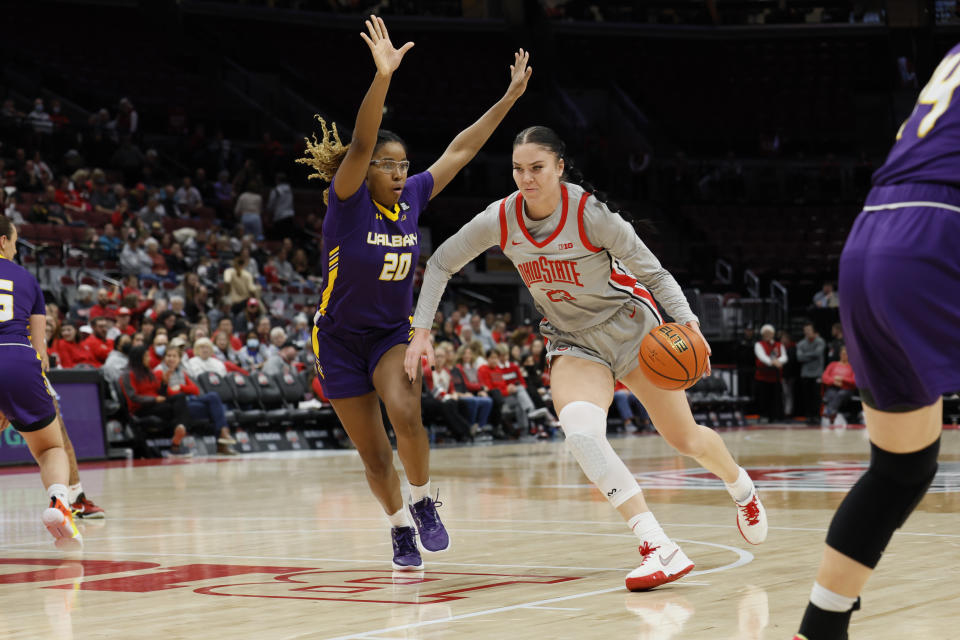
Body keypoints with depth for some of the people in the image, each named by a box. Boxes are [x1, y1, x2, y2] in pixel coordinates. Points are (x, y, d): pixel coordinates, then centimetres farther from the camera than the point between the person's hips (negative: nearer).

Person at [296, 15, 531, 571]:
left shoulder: (412, 199, -4)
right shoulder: (348, 202, -17)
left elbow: (460, 150, 2)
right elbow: (360, 144, -33)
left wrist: (511, 97, 1)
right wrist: (382, 77, -49)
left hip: (394, 332, 2)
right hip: (342, 339, -2)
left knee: (406, 415, -27)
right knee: (374, 453, 3)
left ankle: (423, 501, -3)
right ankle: (400, 527, 28)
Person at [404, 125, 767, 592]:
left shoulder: (590, 213, -22)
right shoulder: (500, 220, -13)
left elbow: (652, 272, -14)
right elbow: (441, 264, 1)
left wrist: (687, 322, -29)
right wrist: (421, 331, -5)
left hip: (628, 325, -2)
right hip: (572, 340, 2)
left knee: (686, 440, 7)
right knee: (580, 431, -29)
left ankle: (741, 488, 44)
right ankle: (658, 548, -33)